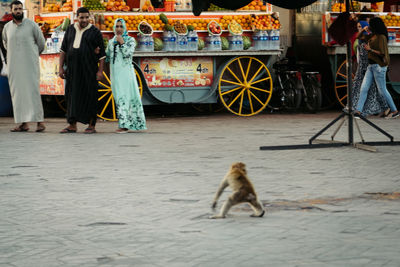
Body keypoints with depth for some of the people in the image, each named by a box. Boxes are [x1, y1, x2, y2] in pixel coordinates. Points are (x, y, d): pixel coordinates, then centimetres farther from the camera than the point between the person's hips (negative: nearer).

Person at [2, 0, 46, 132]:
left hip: (29, 63, -4)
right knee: (17, 92, 1)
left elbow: (41, 42, 8)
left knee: (32, 90, -9)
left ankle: (39, 121, -9)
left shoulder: (31, 25, -2)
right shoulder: (7, 27, 9)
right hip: (14, 64, 4)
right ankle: (23, 123, 2)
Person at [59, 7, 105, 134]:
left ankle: (92, 125, 5)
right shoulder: (70, 30, 10)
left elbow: (102, 54, -2)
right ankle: (72, 125, 8)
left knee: (89, 96, -1)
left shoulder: (95, 32, -1)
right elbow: (63, 50, 11)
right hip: (73, 70, 4)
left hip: (89, 69, -4)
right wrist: (61, 68, 5)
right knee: (72, 96, 4)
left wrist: (100, 71, -9)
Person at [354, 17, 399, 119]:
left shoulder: (381, 37, -12)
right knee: (364, 88, 1)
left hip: (378, 66, -9)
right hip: (371, 65, 9)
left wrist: (370, 49, -17)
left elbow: (382, 53, -19)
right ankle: (358, 111, -1)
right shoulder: (372, 36, 13)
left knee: (382, 90, -2)